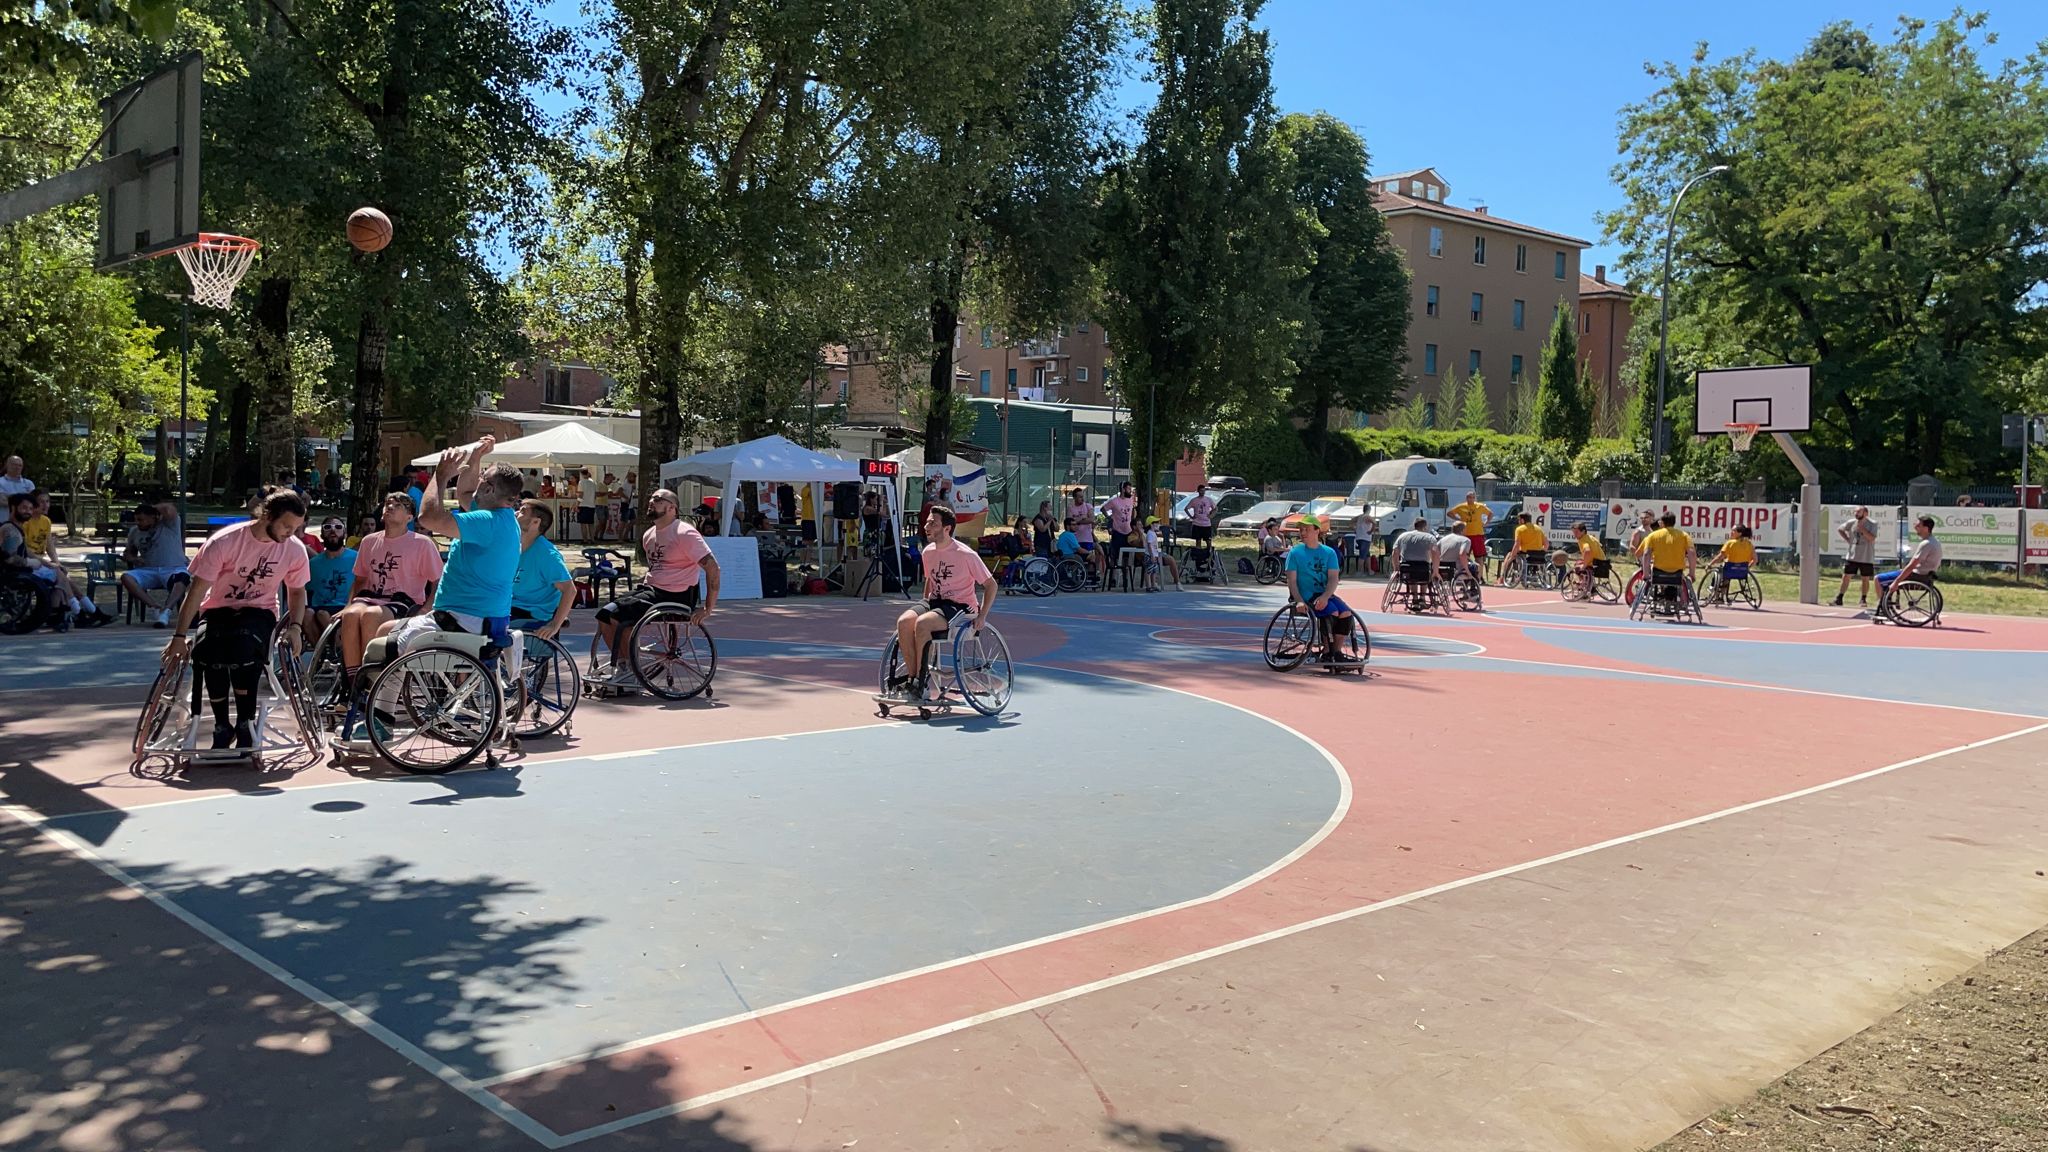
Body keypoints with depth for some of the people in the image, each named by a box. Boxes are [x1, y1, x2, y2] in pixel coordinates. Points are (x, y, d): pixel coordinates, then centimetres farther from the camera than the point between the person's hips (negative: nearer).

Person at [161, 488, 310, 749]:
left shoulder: (295, 550, -8)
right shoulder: (224, 542, -18)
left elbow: (297, 591, 9)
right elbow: (197, 590, -14)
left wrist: (295, 626, -8)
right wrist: (179, 636, -15)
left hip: (259, 612, 1)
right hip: (218, 610, 0)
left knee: (244, 646, -34)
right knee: (210, 655, -32)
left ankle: (245, 725, -15)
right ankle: (222, 726, -8)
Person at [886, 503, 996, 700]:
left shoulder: (966, 555, -12)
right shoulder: (928, 552, 7)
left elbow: (991, 585, -6)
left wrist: (981, 617, -12)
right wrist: (925, 605, 13)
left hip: (960, 606, -6)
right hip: (934, 602, 6)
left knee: (922, 623, -33)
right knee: (904, 621, -25)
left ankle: (919, 683, -21)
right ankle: (911, 676, -18)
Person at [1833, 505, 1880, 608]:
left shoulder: (1872, 524, -6)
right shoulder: (1852, 523, 4)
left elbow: (1872, 538, -18)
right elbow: (1840, 530, 19)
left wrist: (1861, 528, -19)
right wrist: (1847, 539, 7)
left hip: (1866, 558, -3)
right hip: (1852, 556, 3)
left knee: (1865, 579, 5)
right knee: (1846, 577, 2)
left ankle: (1863, 599, 15)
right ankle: (1839, 599, 4)